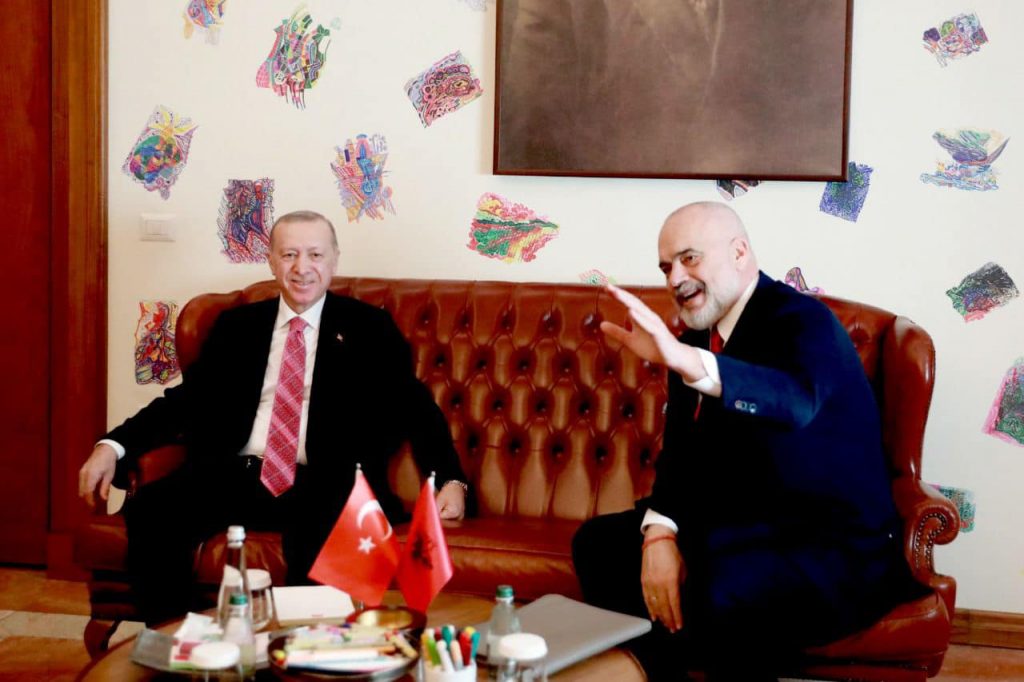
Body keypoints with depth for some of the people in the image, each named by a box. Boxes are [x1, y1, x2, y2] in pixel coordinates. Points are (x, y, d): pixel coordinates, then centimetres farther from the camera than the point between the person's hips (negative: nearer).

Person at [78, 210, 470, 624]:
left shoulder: (367, 328, 12)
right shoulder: (237, 325, 19)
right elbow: (189, 399, 15)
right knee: (148, 510, -24)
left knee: (322, 543, -37)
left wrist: (450, 480, -9)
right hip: (234, 477, 3)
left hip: (321, 486, -3)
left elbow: (414, 407, 8)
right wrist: (113, 446, -1)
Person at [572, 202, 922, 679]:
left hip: (839, 549, -8)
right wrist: (660, 532, -15)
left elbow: (795, 402, -38)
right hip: (738, 532, 8)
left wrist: (682, 359, -53)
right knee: (599, 543, 1)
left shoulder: (802, 319, -16)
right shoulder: (694, 339, 8)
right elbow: (681, 450, 5)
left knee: (723, 587, -35)